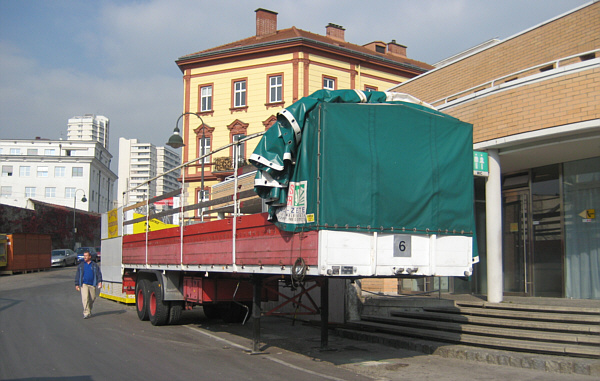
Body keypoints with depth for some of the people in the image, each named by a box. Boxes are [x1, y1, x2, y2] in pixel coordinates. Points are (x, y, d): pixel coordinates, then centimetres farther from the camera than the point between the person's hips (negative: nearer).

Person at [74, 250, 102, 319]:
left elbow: (99, 274, 7)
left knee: (92, 299, 6)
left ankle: (89, 311, 27)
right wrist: (77, 284, 7)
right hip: (84, 284, -1)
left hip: (92, 285, 1)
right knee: (85, 298, -14)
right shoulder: (81, 265, 11)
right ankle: (86, 313, -15)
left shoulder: (95, 265, 10)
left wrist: (100, 282, -7)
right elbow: (77, 275, 13)